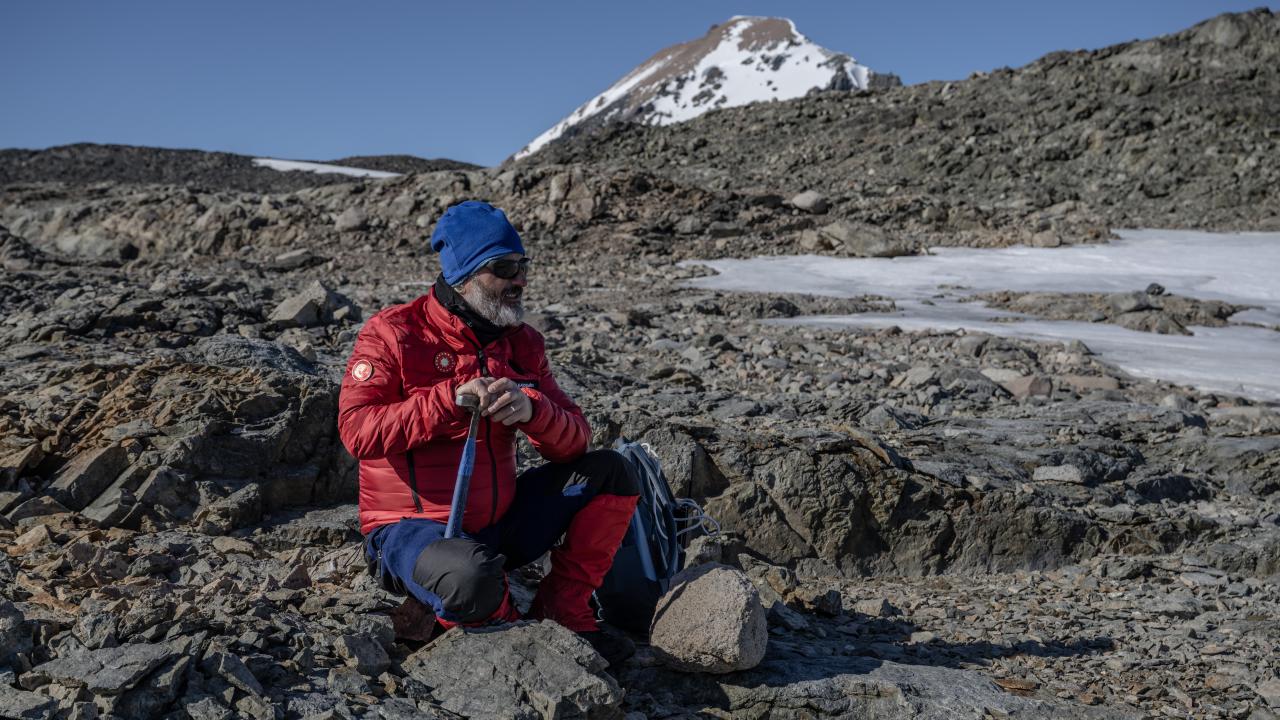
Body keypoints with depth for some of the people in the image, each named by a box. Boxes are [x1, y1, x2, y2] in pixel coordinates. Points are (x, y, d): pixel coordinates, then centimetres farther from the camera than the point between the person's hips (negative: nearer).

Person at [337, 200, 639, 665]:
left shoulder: (521, 342, 5)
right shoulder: (394, 332, -10)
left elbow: (573, 442, -2)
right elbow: (356, 431, -21)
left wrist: (530, 409, -24)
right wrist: (451, 399, -27)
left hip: (499, 523, 6)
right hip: (411, 528, -6)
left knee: (611, 473, -3)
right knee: (473, 579, -39)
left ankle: (564, 609, 1)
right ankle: (494, 619, -1)